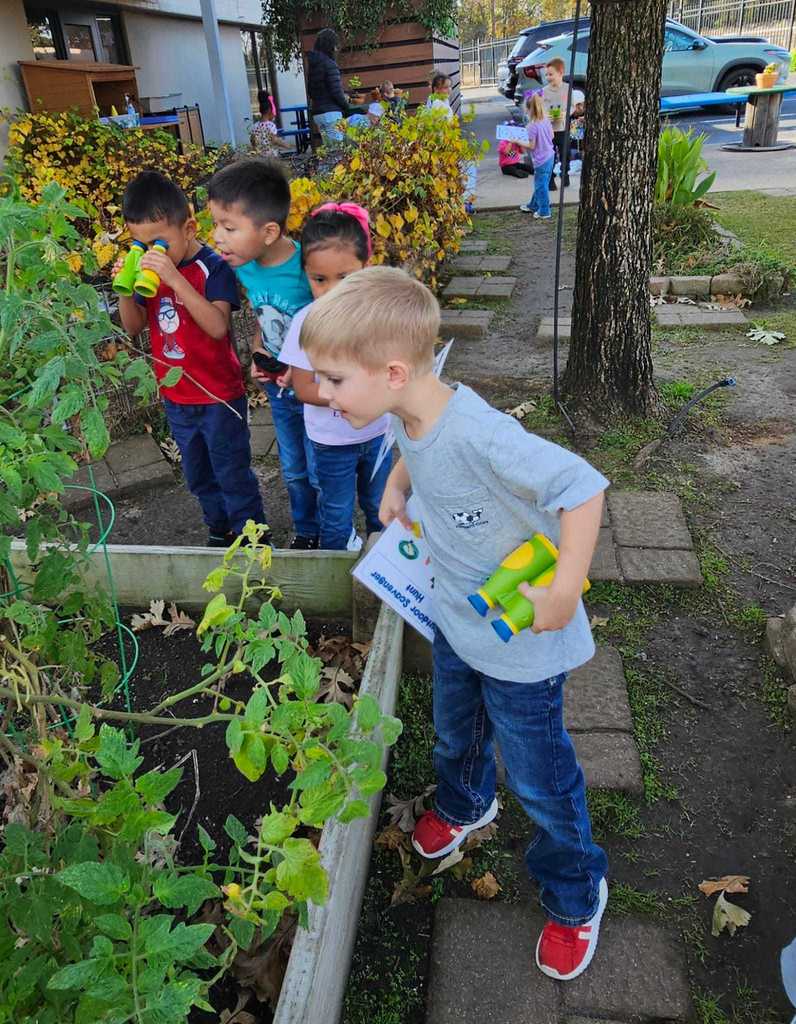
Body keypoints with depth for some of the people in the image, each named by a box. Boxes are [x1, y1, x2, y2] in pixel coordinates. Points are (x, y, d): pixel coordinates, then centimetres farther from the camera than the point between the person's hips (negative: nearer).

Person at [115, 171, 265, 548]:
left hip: (219, 396, -7)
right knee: (199, 476, 21)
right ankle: (219, 531, 41)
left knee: (233, 476, 7)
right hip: (176, 397, 7)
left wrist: (175, 279, -36)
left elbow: (217, 326, -30)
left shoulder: (213, 267, -17)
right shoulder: (150, 268, 2)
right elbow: (134, 326, 4)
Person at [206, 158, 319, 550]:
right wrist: (257, 356, -5)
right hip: (277, 386, 6)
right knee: (293, 471, 22)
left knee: (321, 474, 9)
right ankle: (306, 532, 44)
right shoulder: (245, 268, -8)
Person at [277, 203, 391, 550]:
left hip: (378, 432, 3)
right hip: (332, 441, -2)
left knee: (381, 508, 24)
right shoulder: (307, 322, -20)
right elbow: (304, 388, -16)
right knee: (337, 517, 16)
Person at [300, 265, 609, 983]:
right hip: (454, 622, 7)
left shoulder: (481, 436, -38)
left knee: (538, 777, 13)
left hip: (522, 646, -7)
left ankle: (577, 895, 43)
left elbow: (583, 485, -34)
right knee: (455, 734, 31)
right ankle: (465, 804, 65)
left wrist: (562, 592, -32)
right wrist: (397, 485, 1)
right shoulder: (407, 415, -11)